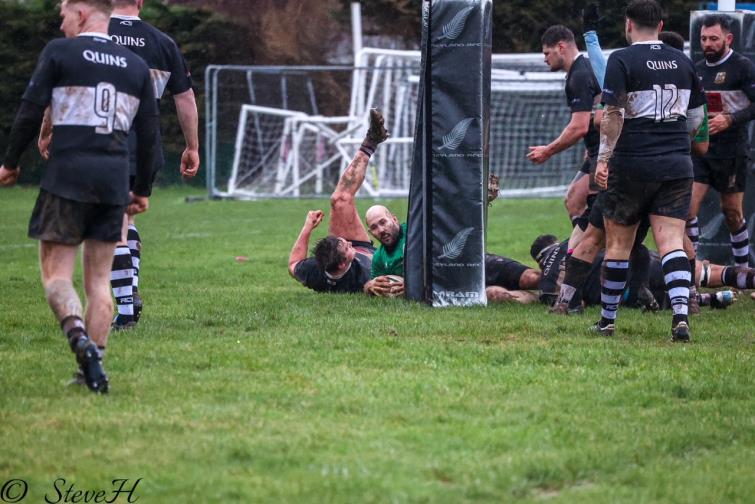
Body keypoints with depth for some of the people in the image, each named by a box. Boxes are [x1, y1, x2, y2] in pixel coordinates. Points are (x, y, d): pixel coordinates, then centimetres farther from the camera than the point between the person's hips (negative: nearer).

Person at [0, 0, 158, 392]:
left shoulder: (59, 52, -1)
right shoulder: (136, 66, 13)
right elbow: (148, 132, 14)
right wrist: (142, 190, 21)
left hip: (67, 173, -4)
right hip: (114, 179, 4)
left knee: (55, 273, -1)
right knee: (99, 280, 10)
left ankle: (78, 335, -27)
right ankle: (95, 365, 5)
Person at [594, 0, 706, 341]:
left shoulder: (622, 61, -7)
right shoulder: (683, 62, 9)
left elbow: (613, 115, -14)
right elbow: (696, 119, 15)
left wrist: (603, 159, -10)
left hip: (632, 164, -3)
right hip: (677, 165, 3)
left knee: (618, 243, 10)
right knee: (671, 241, -2)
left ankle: (607, 320, 19)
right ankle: (680, 316, -19)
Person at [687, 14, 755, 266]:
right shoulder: (698, 69, 12)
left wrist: (730, 120, -23)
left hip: (731, 151, -4)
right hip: (699, 149, 4)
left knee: (732, 212, 6)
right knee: (687, 207, -10)